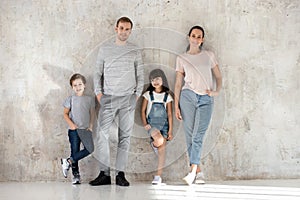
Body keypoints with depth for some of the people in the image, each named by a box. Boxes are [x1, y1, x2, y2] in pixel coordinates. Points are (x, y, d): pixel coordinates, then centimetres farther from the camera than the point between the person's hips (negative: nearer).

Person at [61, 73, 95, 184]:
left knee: (89, 149, -13)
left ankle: (68, 162, -6)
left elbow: (92, 113, 12)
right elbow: (65, 114, 4)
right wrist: (71, 124, -10)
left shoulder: (90, 99, 8)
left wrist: (91, 125, 0)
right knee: (75, 151, -1)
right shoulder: (71, 99, 3)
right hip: (74, 129, -2)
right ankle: (76, 175, 5)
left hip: (86, 129, 2)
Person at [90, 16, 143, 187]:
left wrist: (137, 94, 1)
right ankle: (105, 173, -4)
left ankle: (121, 174, 3)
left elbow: (140, 75, 11)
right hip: (108, 97, 0)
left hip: (128, 98, 0)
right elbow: (98, 72, 12)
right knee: (103, 133, -8)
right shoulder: (105, 48, 9)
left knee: (125, 136, 0)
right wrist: (98, 92, 2)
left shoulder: (135, 51, 9)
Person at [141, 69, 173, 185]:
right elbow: (143, 110, 7)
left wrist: (170, 130, 1)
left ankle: (158, 176, -3)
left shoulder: (167, 96, 8)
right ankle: (153, 144, 6)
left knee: (162, 148, -6)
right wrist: (145, 124, -8)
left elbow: (169, 114, 7)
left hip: (163, 124, 2)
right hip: (152, 124, -2)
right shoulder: (148, 95, 7)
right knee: (159, 140, -31)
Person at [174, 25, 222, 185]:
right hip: (188, 96, 0)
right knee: (190, 136, -3)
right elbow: (178, 84, 9)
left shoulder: (209, 55, 13)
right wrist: (176, 106, 2)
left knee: (198, 136, -13)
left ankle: (193, 171, -19)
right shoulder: (181, 59, 11)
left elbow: (218, 77, 16)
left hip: (206, 100, 0)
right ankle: (198, 172, 3)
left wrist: (217, 91, -3)